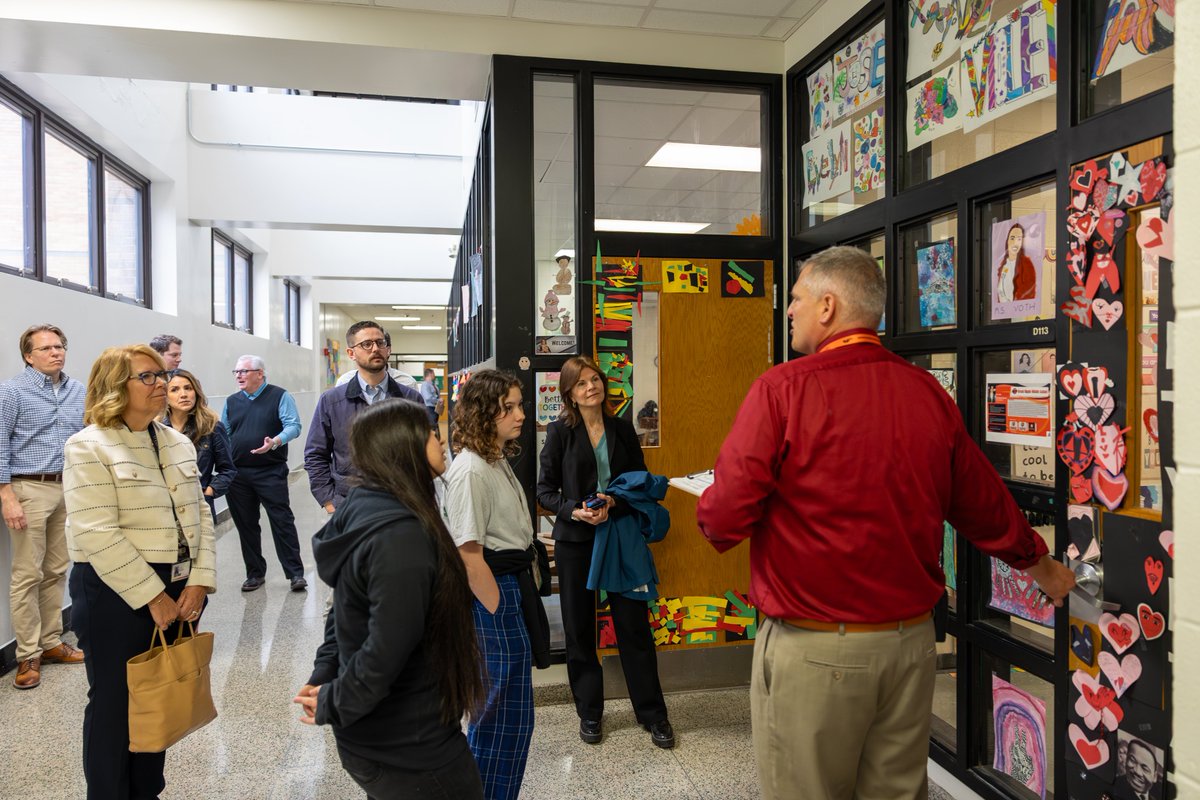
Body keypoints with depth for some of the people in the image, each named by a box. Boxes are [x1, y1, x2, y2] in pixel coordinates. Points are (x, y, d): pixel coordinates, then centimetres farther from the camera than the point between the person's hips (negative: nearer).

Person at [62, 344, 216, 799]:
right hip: (116, 595, -6)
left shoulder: (178, 444, 9)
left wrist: (199, 581, -4)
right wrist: (153, 596, -18)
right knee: (116, 703, 9)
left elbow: (199, 515, 7)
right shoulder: (88, 447, -11)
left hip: (177, 590, 6)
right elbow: (98, 535, -18)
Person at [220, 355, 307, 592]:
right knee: (245, 525, 10)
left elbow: (293, 426, -10)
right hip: (238, 474, 5)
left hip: (271, 472, -5)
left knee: (282, 521, -6)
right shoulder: (232, 402, 13)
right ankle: (255, 573, 23)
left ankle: (295, 573, -1)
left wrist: (276, 442, -29)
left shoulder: (280, 397, -1)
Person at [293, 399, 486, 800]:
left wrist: (323, 674, 7)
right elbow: (387, 650, -30)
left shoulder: (363, 509, 2)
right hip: (410, 746, -9)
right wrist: (331, 705, -15)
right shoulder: (400, 537, -29)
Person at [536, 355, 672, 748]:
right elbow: (545, 490, -1)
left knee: (634, 624, 4)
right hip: (575, 540, -1)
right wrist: (573, 510, -19)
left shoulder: (622, 429, 4)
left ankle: (652, 713, 19)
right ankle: (589, 712, 26)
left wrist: (614, 502, -12)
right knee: (579, 628, 9)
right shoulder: (560, 432, -2)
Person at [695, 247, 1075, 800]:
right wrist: (1040, 565, 31)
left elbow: (723, 519, -18)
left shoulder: (781, 390, -16)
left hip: (813, 650, -5)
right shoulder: (928, 392, 1)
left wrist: (710, 511, 6)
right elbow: (985, 505, 12)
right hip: (912, 639, 6)